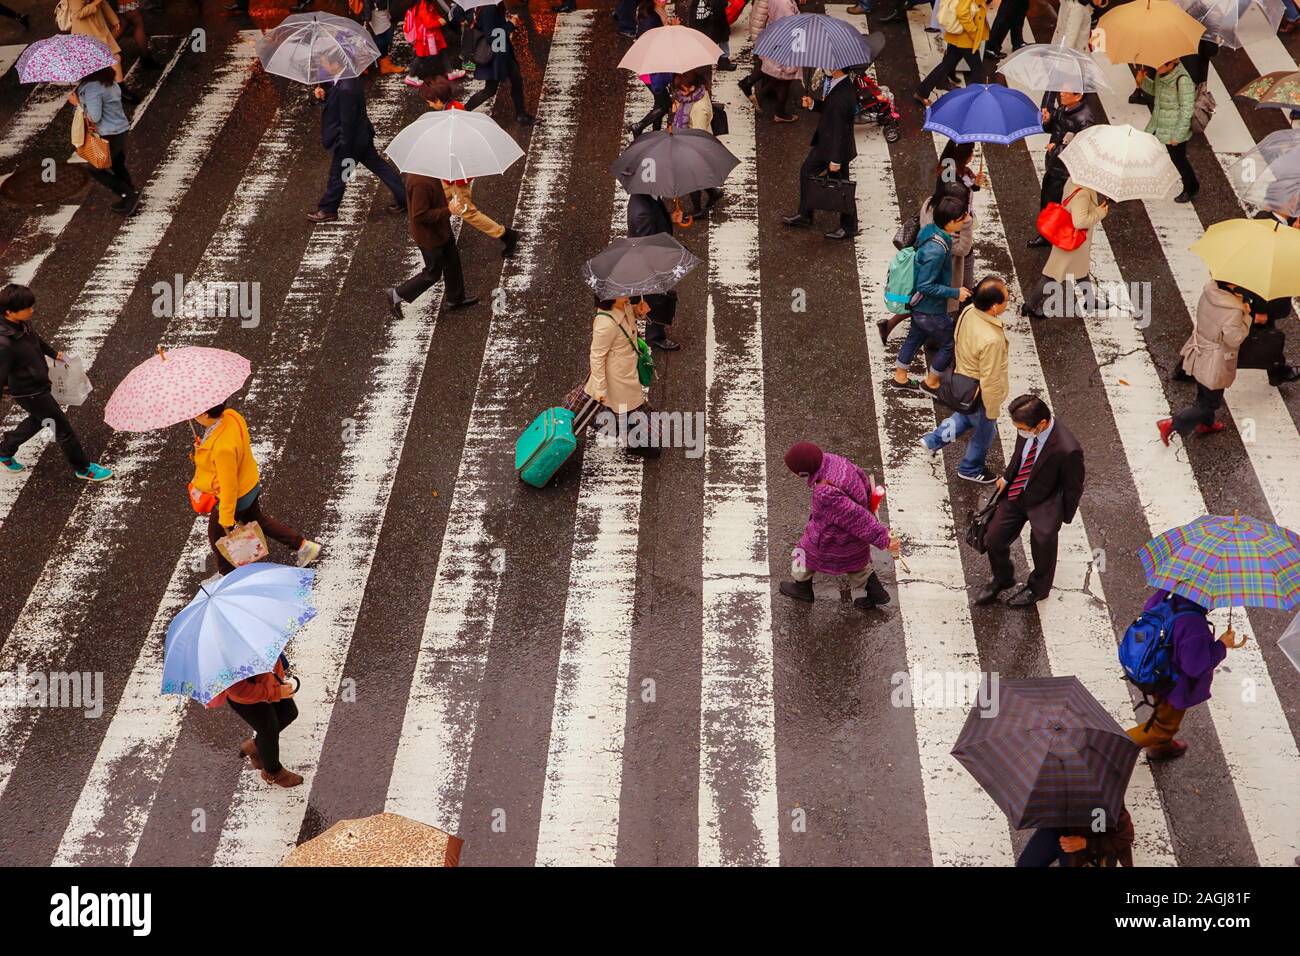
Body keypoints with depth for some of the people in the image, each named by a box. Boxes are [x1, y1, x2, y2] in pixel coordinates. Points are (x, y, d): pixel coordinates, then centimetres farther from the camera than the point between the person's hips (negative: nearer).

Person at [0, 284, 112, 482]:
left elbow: (35, 338, 12)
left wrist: (53, 353, 25)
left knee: (38, 420, 32)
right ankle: (83, 468, 25)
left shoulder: (23, 322, -11)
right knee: (62, 427, 6)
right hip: (29, 392, -9)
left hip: (37, 383, 9)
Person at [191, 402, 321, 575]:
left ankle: (229, 575, 42)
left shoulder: (222, 447, -41)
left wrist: (226, 519, -18)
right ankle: (303, 545, 40)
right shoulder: (230, 415, -17)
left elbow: (229, 485, -30)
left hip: (235, 497, -8)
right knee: (258, 519, 31)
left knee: (218, 534, 19)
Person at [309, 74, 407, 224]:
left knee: (337, 176, 9)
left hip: (350, 140, -9)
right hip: (362, 136, 9)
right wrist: (325, 96, -6)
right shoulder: (349, 79, -1)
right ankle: (403, 198, 23)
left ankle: (327, 210, 26)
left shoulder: (346, 89, -30)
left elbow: (347, 122, -26)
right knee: (380, 167, 16)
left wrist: (343, 148, -19)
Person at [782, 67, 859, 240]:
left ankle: (849, 228, 25)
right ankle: (804, 215, 39)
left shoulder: (845, 94, -31)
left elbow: (841, 128, -27)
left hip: (837, 147, -10)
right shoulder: (832, 83, -3)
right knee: (806, 171, 21)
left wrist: (836, 160, -22)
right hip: (823, 143, 10)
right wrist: (813, 104, -6)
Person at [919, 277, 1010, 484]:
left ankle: (933, 440, 48)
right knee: (985, 433, 23)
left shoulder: (969, 311, -18)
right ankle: (971, 470, 46)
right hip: (979, 395, -7)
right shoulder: (991, 340, -41)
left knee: (965, 417, 36)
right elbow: (990, 381, -29)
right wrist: (992, 411, -13)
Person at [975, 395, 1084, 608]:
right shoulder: (1028, 430, -20)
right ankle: (1002, 579, 47)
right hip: (1015, 493, 5)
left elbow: (1073, 487, -18)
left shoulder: (1068, 450, -36)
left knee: (1042, 549, 20)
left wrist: (1064, 518, -6)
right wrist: (1007, 477, 9)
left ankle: (1037, 589, 52)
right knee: (993, 539, 16)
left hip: (1043, 506, -5)